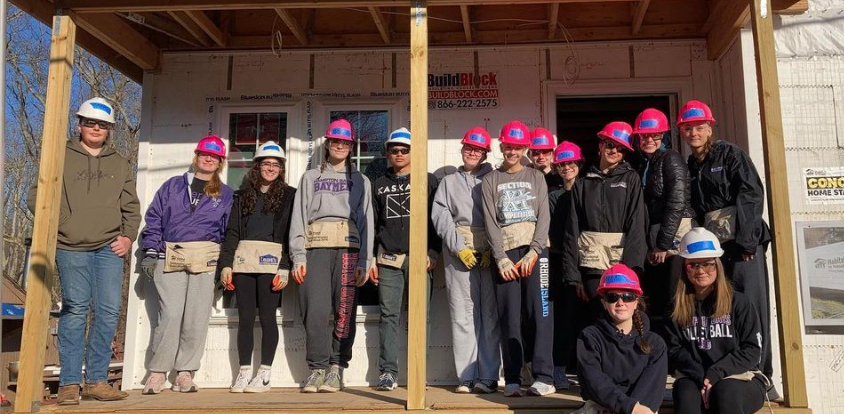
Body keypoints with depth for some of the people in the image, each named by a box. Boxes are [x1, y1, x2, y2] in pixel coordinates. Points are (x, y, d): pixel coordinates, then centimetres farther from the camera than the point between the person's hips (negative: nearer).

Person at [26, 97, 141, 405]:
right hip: (71, 248, -2)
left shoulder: (121, 165, 16)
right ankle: (69, 383, 6)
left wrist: (128, 236, 3)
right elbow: (36, 196, 7)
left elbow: (131, 207, 16)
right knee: (74, 311, -3)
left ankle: (96, 380, 9)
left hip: (110, 248, 3)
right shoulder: (61, 158, 8)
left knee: (109, 311, -1)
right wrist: (56, 225, -4)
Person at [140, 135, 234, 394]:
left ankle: (185, 372, 6)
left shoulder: (225, 194, 16)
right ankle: (158, 371, 2)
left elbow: (228, 231, 12)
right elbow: (154, 219, 12)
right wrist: (152, 251, 2)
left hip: (205, 259, 1)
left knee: (197, 318, -3)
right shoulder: (172, 186, 16)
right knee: (170, 314, -9)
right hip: (169, 257, 0)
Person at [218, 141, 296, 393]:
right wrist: (226, 264, 2)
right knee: (245, 318, 4)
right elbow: (232, 232, 13)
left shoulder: (289, 195, 7)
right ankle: (243, 372, 11)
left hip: (271, 262, -3)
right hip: (243, 260, 3)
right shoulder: (243, 196, 16)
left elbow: (291, 233, -1)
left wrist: (285, 268, -10)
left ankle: (264, 375, 5)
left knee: (267, 317, -2)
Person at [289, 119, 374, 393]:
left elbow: (366, 222, 10)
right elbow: (299, 217, 10)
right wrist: (298, 256, -3)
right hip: (315, 246, 0)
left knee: (344, 310, -5)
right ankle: (317, 368, -1)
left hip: (348, 247, 0)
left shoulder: (361, 181, 19)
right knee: (316, 309, -8)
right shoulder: (311, 177, 20)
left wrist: (364, 261, -2)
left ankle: (336, 369, 2)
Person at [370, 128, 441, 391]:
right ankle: (388, 372, 4)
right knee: (389, 315, 0)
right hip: (388, 260, 2)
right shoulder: (380, 185, 17)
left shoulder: (428, 181, 10)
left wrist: (433, 253, -5)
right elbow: (372, 224, 15)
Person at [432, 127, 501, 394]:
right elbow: (441, 216, 6)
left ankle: (488, 376, 0)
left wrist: (493, 249, -10)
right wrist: (460, 247, -6)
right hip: (458, 252, 1)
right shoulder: (449, 182, 19)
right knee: (462, 313, -2)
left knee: (490, 313, -4)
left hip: (491, 251, -1)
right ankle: (466, 376, 1)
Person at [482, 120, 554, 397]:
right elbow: (490, 222, 3)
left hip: (535, 249, 0)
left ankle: (543, 377, -4)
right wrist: (501, 258, -8)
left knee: (540, 312, -6)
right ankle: (512, 379, 2)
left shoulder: (536, 177, 14)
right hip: (505, 252, 0)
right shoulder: (491, 181, 13)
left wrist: (532, 253, -9)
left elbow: (543, 217, 4)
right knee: (510, 316, -2)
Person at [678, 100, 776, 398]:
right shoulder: (688, 168, 15)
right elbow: (692, 210, 13)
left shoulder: (731, 154, 1)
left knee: (752, 307, -5)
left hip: (742, 242, -4)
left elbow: (752, 193, -8)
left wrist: (746, 239, -15)